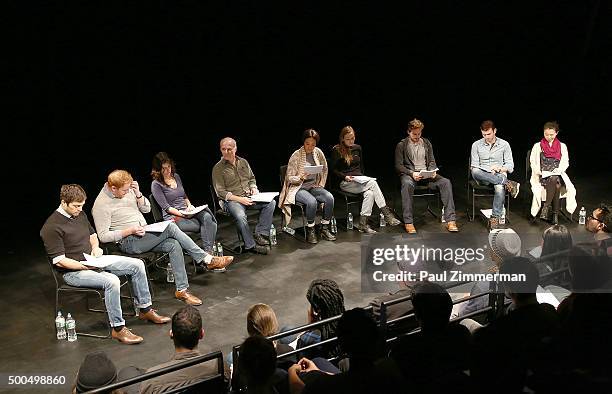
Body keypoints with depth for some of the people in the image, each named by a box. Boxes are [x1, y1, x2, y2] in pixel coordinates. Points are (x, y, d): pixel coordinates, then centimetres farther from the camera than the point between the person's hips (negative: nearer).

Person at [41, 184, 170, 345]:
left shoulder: (80, 215, 8)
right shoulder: (51, 227, -18)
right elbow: (59, 260, -20)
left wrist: (95, 247, 4)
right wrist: (85, 266, -24)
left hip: (92, 261, 9)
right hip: (73, 271, -9)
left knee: (137, 265, -1)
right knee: (112, 281, -35)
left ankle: (145, 309, 12)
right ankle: (117, 328, -22)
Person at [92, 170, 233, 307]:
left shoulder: (127, 190, 9)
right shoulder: (101, 204, -13)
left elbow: (146, 209, 14)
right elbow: (103, 236, -15)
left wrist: (138, 193, -5)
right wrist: (131, 231, -20)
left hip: (144, 235, 7)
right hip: (129, 242, -7)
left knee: (174, 245, -20)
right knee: (171, 227, -23)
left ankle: (182, 289, -16)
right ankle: (208, 260, -17)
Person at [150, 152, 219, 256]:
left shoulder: (176, 176, 16)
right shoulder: (156, 185, -4)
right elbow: (166, 207, -10)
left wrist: (189, 205, 5)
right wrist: (183, 214, -19)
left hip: (187, 212, 6)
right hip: (173, 217, -6)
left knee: (207, 217, -27)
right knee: (207, 225, -24)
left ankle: (208, 252, -32)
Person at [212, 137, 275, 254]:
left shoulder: (243, 162, 13)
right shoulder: (218, 168, -3)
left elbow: (252, 178, 26)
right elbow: (220, 192, -8)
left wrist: (254, 189, 3)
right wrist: (239, 199, -17)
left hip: (249, 197, 6)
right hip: (231, 200, -5)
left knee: (270, 202, -16)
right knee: (240, 216, -35)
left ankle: (260, 234, -16)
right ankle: (251, 245, -20)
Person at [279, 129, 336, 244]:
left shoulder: (318, 152, 3)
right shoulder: (296, 155, -11)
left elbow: (325, 169, 19)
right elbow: (289, 178, -8)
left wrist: (321, 184, 8)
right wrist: (301, 177, -27)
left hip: (313, 187, 5)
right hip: (298, 188, -5)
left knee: (329, 198, -24)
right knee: (312, 201, -35)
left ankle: (325, 229, -10)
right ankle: (310, 231, -15)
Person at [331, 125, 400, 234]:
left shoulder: (357, 148, 15)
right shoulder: (337, 150, -2)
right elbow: (333, 170, -3)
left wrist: (362, 177, 9)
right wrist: (345, 177, -17)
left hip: (359, 180, 5)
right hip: (345, 183, -5)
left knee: (369, 192, -31)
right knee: (373, 183, -30)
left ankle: (362, 223, -33)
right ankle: (387, 213, -29)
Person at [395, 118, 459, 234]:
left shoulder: (426, 143, 17)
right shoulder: (401, 145, 4)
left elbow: (432, 162, 17)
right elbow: (398, 166, -2)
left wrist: (432, 171, -7)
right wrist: (412, 173, -19)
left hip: (426, 174, 4)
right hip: (409, 174, -4)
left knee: (445, 182, -23)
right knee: (407, 184, -41)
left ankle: (450, 220, -25)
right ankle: (408, 222, -38)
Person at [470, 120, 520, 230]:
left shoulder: (504, 144, 7)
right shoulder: (476, 145, 7)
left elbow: (510, 166, 6)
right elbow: (474, 166, 5)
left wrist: (500, 169, -15)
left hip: (499, 175, -1)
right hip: (482, 177, 1)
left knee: (500, 188, -39)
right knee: (475, 172, -38)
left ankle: (495, 218, -28)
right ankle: (508, 183, -32)